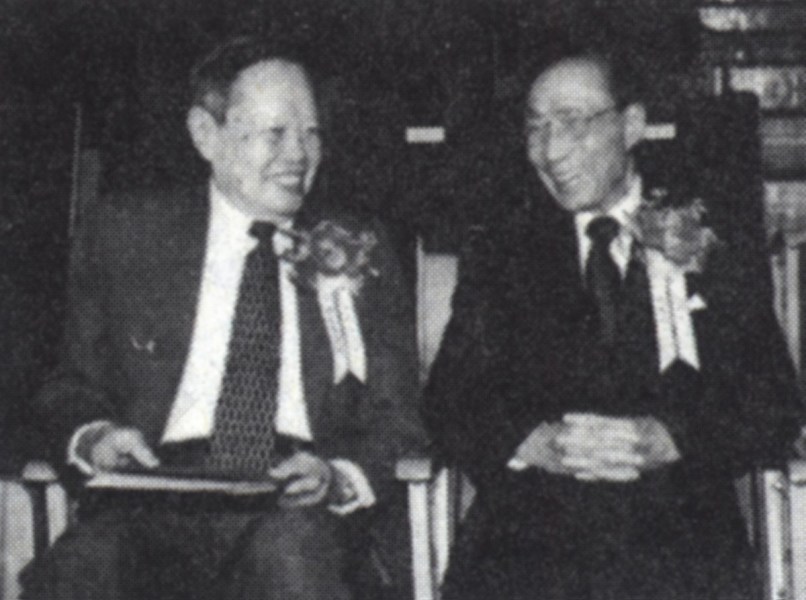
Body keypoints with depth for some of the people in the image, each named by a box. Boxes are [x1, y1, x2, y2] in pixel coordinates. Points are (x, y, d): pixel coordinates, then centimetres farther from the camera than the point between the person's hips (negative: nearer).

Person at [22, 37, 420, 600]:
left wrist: (338, 477, -11)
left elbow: (394, 420, 11)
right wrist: (94, 437, -9)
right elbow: (71, 386, 16)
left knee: (291, 550, -35)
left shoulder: (360, 251, 14)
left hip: (302, 515, 0)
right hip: (155, 503, 0)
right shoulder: (127, 231, 13)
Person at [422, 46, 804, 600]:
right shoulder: (500, 260, 15)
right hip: (525, 550, 1)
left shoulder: (714, 255, 12)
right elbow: (449, 405, 7)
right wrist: (538, 443, -12)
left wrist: (663, 439, -11)